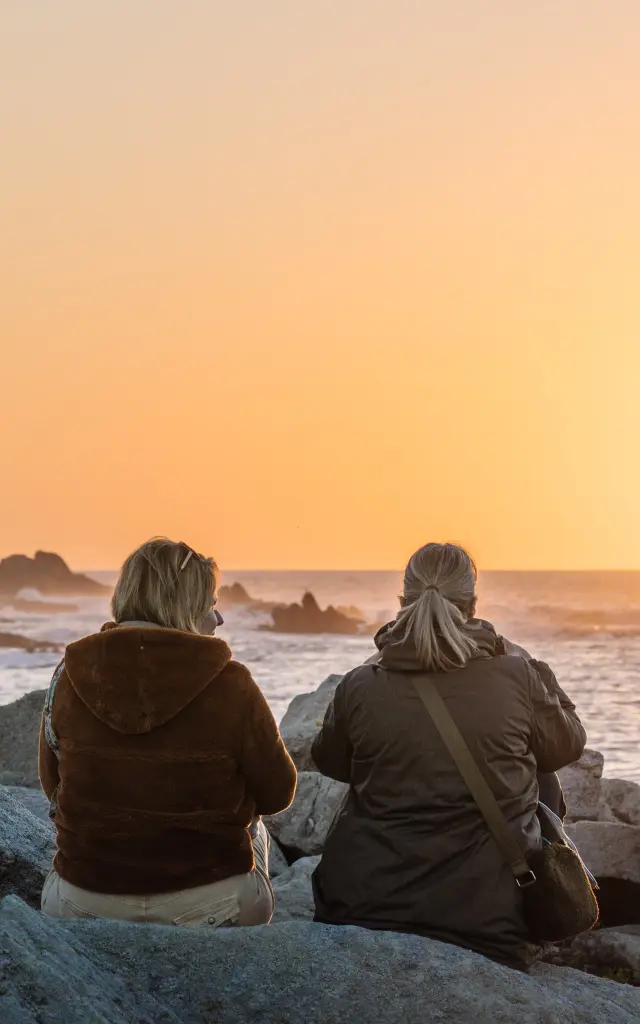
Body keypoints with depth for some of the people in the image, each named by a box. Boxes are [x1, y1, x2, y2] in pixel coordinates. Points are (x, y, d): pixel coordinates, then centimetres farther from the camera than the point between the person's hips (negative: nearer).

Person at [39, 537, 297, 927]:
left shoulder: (71, 676, -6)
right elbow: (277, 793, -5)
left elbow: (53, 783, 7)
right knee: (254, 828, 33)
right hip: (208, 905, -2)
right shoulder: (230, 684, -15)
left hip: (85, 901, 2)